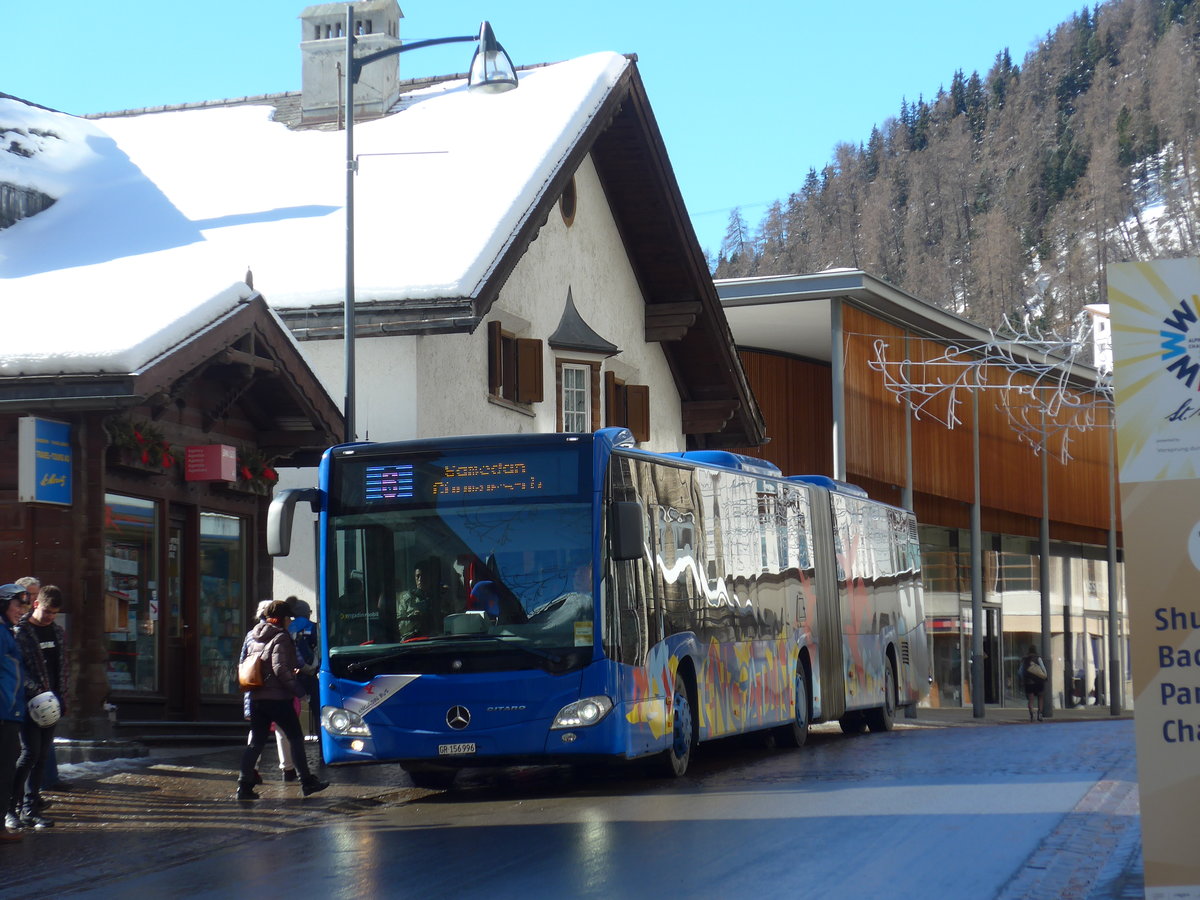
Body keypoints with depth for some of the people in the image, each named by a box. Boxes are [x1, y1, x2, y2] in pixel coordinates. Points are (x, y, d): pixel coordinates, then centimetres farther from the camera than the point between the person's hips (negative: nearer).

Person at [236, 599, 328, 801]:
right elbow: (280, 669, -19)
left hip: (256, 697, 7)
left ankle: (245, 784, -1)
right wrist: (296, 687, -10)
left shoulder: (253, 637, 14)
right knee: (296, 738, 5)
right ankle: (306, 782, 8)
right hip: (278, 698, -7)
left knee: (256, 742, 7)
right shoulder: (280, 638, -10)